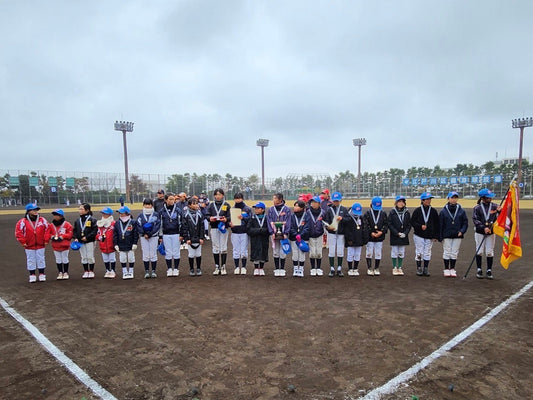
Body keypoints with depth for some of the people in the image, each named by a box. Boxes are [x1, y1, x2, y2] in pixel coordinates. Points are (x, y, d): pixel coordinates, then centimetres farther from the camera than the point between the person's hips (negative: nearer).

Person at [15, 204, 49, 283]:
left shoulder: (42, 220, -1)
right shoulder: (23, 221, -6)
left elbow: (47, 229, 4)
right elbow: (18, 232, -4)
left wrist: (46, 240, 0)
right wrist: (23, 242, -7)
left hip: (40, 245, 1)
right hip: (29, 246, -1)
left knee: (41, 260, 8)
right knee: (31, 260, 7)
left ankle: (42, 274, 18)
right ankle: (32, 275, 17)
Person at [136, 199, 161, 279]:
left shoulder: (156, 214, 1)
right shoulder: (141, 215, 6)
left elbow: (157, 225, -6)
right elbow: (138, 226, 0)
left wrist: (149, 234, -13)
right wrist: (144, 234, -13)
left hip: (154, 236, -1)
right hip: (143, 237, 1)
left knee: (153, 254, 3)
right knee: (145, 254, 4)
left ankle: (153, 271, 13)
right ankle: (147, 271, 12)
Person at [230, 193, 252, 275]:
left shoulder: (247, 209, 4)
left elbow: (250, 219, -5)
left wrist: (243, 218, -22)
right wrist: (230, 223, -15)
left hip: (244, 232, -1)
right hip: (235, 232, 1)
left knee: (244, 250, 3)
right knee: (236, 250, 5)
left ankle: (243, 267, 13)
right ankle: (237, 267, 14)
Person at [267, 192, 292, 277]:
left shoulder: (286, 209, 1)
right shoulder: (271, 210, 6)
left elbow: (288, 221, -1)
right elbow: (269, 221, 3)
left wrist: (286, 233, -9)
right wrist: (272, 232, -7)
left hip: (283, 233, -2)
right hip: (274, 233, 2)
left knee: (283, 252, 2)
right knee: (275, 252, 6)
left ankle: (282, 269, 13)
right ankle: (276, 269, 15)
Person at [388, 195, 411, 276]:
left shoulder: (407, 212, 5)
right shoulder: (392, 212, -3)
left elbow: (409, 225, 6)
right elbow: (390, 224, -5)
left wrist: (405, 233, -9)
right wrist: (397, 233, -12)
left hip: (404, 236, 2)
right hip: (394, 237, -2)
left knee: (401, 253, 8)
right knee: (394, 253, 3)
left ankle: (400, 268, 18)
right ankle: (394, 268, 12)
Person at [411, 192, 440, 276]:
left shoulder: (433, 211, 6)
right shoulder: (417, 210, -1)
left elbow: (437, 224, 9)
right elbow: (412, 222, -1)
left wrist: (436, 236, 4)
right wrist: (420, 226, -17)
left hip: (430, 236, 2)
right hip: (419, 235, -2)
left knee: (427, 253, 7)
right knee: (419, 252, 0)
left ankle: (426, 269, 16)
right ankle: (419, 268, 11)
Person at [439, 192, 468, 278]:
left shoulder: (461, 211, 2)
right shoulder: (443, 211, -2)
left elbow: (465, 222, 8)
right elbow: (440, 224, 0)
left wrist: (462, 231, -9)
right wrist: (440, 237, -3)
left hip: (457, 236, 2)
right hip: (446, 235, -1)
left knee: (454, 253, 7)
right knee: (447, 252, 3)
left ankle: (452, 269, 19)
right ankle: (446, 270, 13)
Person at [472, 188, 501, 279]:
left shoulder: (495, 206, 4)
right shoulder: (477, 208, -1)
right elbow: (475, 220, -6)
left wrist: (499, 211, -21)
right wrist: (484, 228, -18)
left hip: (491, 233, 1)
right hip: (480, 232, -1)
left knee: (489, 252, 3)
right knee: (479, 251, 3)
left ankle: (489, 271, 15)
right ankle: (479, 270, 14)